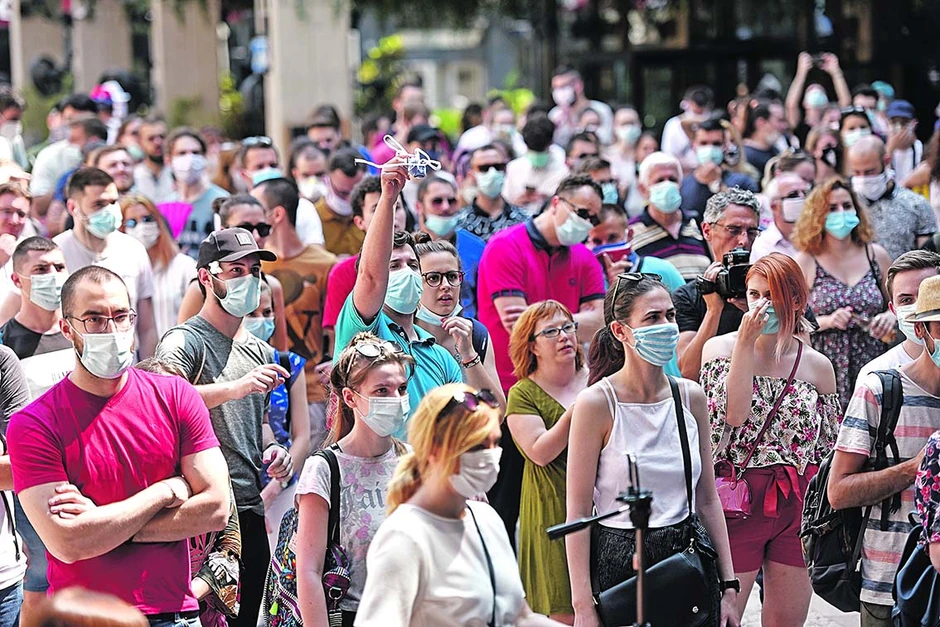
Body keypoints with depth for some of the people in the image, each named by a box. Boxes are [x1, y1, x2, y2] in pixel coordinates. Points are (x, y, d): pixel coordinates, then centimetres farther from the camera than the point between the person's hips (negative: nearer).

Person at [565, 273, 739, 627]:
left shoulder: (691, 397, 4)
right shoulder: (597, 403, -10)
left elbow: (708, 499, 10)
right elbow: (578, 513, -10)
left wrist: (728, 585, 6)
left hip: (690, 557, 4)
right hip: (620, 563, -4)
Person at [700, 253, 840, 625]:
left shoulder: (817, 366, 5)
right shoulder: (719, 349, 0)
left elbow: (830, 451, 11)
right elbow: (733, 414, -17)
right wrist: (746, 343, -16)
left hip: (797, 511, 2)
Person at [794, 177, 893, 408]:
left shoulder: (876, 255, 10)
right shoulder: (806, 262, 2)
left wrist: (890, 317, -2)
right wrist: (828, 321, -15)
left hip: (872, 364, 2)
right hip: (825, 371, -2)